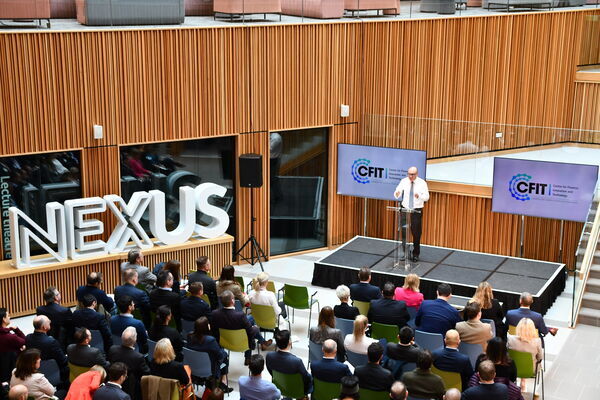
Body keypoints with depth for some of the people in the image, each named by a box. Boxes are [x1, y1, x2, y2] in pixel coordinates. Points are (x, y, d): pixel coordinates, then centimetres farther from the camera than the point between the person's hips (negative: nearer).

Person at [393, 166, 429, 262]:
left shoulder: (422, 183, -4)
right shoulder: (404, 181, 2)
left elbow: (426, 197, -9)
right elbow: (397, 195, -2)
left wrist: (419, 196, -31)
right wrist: (397, 194, -27)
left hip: (417, 211, -2)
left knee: (416, 234, 4)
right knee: (404, 232, 0)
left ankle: (415, 254, 18)